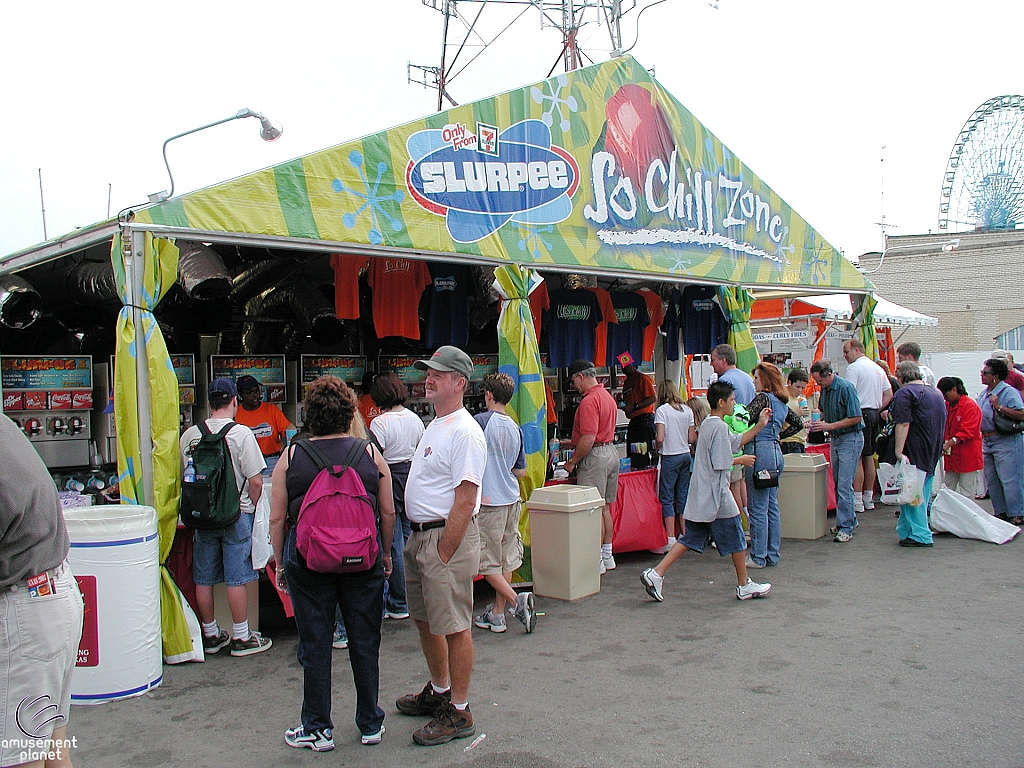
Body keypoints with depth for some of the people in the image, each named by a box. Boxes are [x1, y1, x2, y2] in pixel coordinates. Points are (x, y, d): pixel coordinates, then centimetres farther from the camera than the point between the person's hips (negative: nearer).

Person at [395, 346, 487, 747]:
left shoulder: (464, 432, -17)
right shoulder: (434, 425, 14)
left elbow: (465, 502, -22)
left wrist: (443, 554, -21)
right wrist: (420, 542, 17)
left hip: (448, 536, -10)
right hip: (419, 534, 10)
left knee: (454, 627, 0)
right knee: (425, 620, 20)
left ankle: (459, 713, 12)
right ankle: (439, 691, 37)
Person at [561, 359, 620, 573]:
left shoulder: (589, 401, -17)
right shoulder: (607, 396, 14)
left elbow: (588, 439, -23)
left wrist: (572, 461, -13)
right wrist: (572, 443, 22)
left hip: (596, 457, -10)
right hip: (611, 451, 10)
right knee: (605, 508, 15)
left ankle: (597, 561, 1)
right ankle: (607, 556, 22)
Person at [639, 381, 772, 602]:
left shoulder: (707, 424, 15)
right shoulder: (720, 427, -16)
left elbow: (736, 442, 26)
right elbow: (721, 463, -21)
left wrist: (760, 425, 23)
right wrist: (742, 460, -4)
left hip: (700, 497, 9)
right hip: (716, 496, -9)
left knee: (690, 539, 9)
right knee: (737, 541, 8)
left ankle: (656, 574, 0)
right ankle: (744, 586, 21)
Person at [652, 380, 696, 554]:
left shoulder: (662, 410, -9)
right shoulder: (687, 410, 6)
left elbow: (660, 438, -16)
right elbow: (692, 439, 5)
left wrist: (657, 448, 4)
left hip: (670, 457, -5)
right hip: (686, 455, 6)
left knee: (666, 497, -2)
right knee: (683, 495, 13)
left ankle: (670, 539, -6)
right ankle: (685, 534, 17)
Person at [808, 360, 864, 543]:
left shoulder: (845, 388, -19)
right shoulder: (825, 389, 6)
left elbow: (856, 417, -20)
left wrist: (830, 426, -21)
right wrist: (819, 423, 2)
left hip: (851, 439, -9)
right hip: (835, 439, 9)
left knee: (844, 485, -10)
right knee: (838, 484, 13)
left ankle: (846, 528, -6)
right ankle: (850, 519, 26)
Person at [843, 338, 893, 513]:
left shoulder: (854, 368, -10)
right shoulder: (878, 368, 17)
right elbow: (889, 395, 19)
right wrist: (876, 410, 16)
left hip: (859, 414, -9)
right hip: (874, 414, 9)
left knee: (856, 458, -8)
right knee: (869, 457, 13)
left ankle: (857, 501, -9)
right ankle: (869, 498, 19)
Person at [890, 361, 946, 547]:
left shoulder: (904, 393, -12)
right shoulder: (936, 392, 16)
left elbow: (903, 424, -21)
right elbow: (942, 424, 24)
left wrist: (898, 452, -22)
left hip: (914, 453, -9)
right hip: (933, 453, 9)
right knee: (923, 492, 14)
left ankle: (920, 535, -3)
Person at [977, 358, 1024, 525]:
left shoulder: (1009, 392, -13)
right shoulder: (984, 393, 12)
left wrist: (999, 406, -25)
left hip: (1006, 442, -9)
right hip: (987, 441, 9)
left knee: (1009, 480, -5)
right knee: (991, 480, 13)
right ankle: (1001, 512, 23)